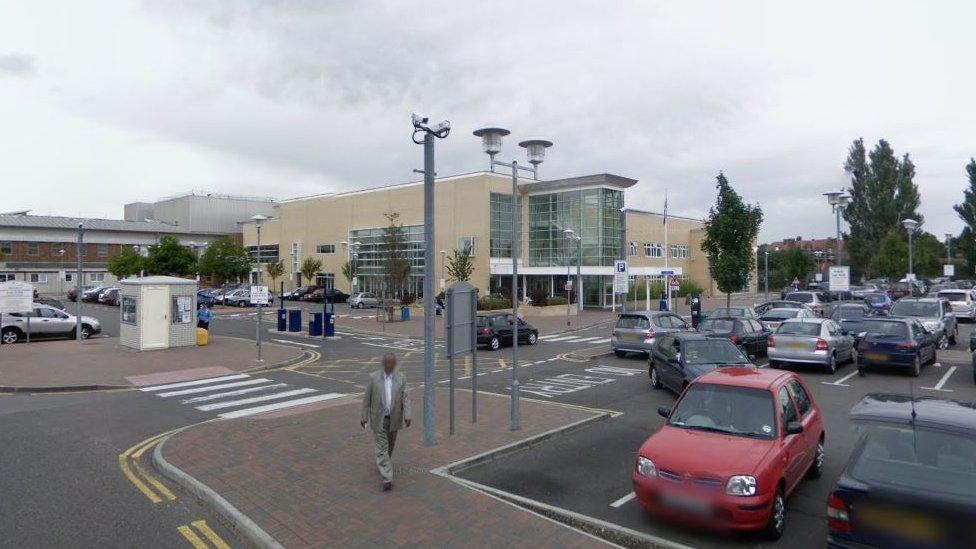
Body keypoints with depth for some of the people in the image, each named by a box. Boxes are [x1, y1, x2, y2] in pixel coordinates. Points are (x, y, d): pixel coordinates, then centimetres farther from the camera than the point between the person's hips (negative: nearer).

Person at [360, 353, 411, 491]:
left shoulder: (401, 378, -5)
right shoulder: (373, 377, -9)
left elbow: (406, 398, -10)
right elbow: (367, 398, -2)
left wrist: (407, 416, -22)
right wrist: (364, 417, 1)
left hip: (394, 419, 2)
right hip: (379, 419, -2)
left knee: (390, 446, 19)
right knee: (381, 447, -7)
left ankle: (383, 464, 47)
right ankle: (387, 479, -6)